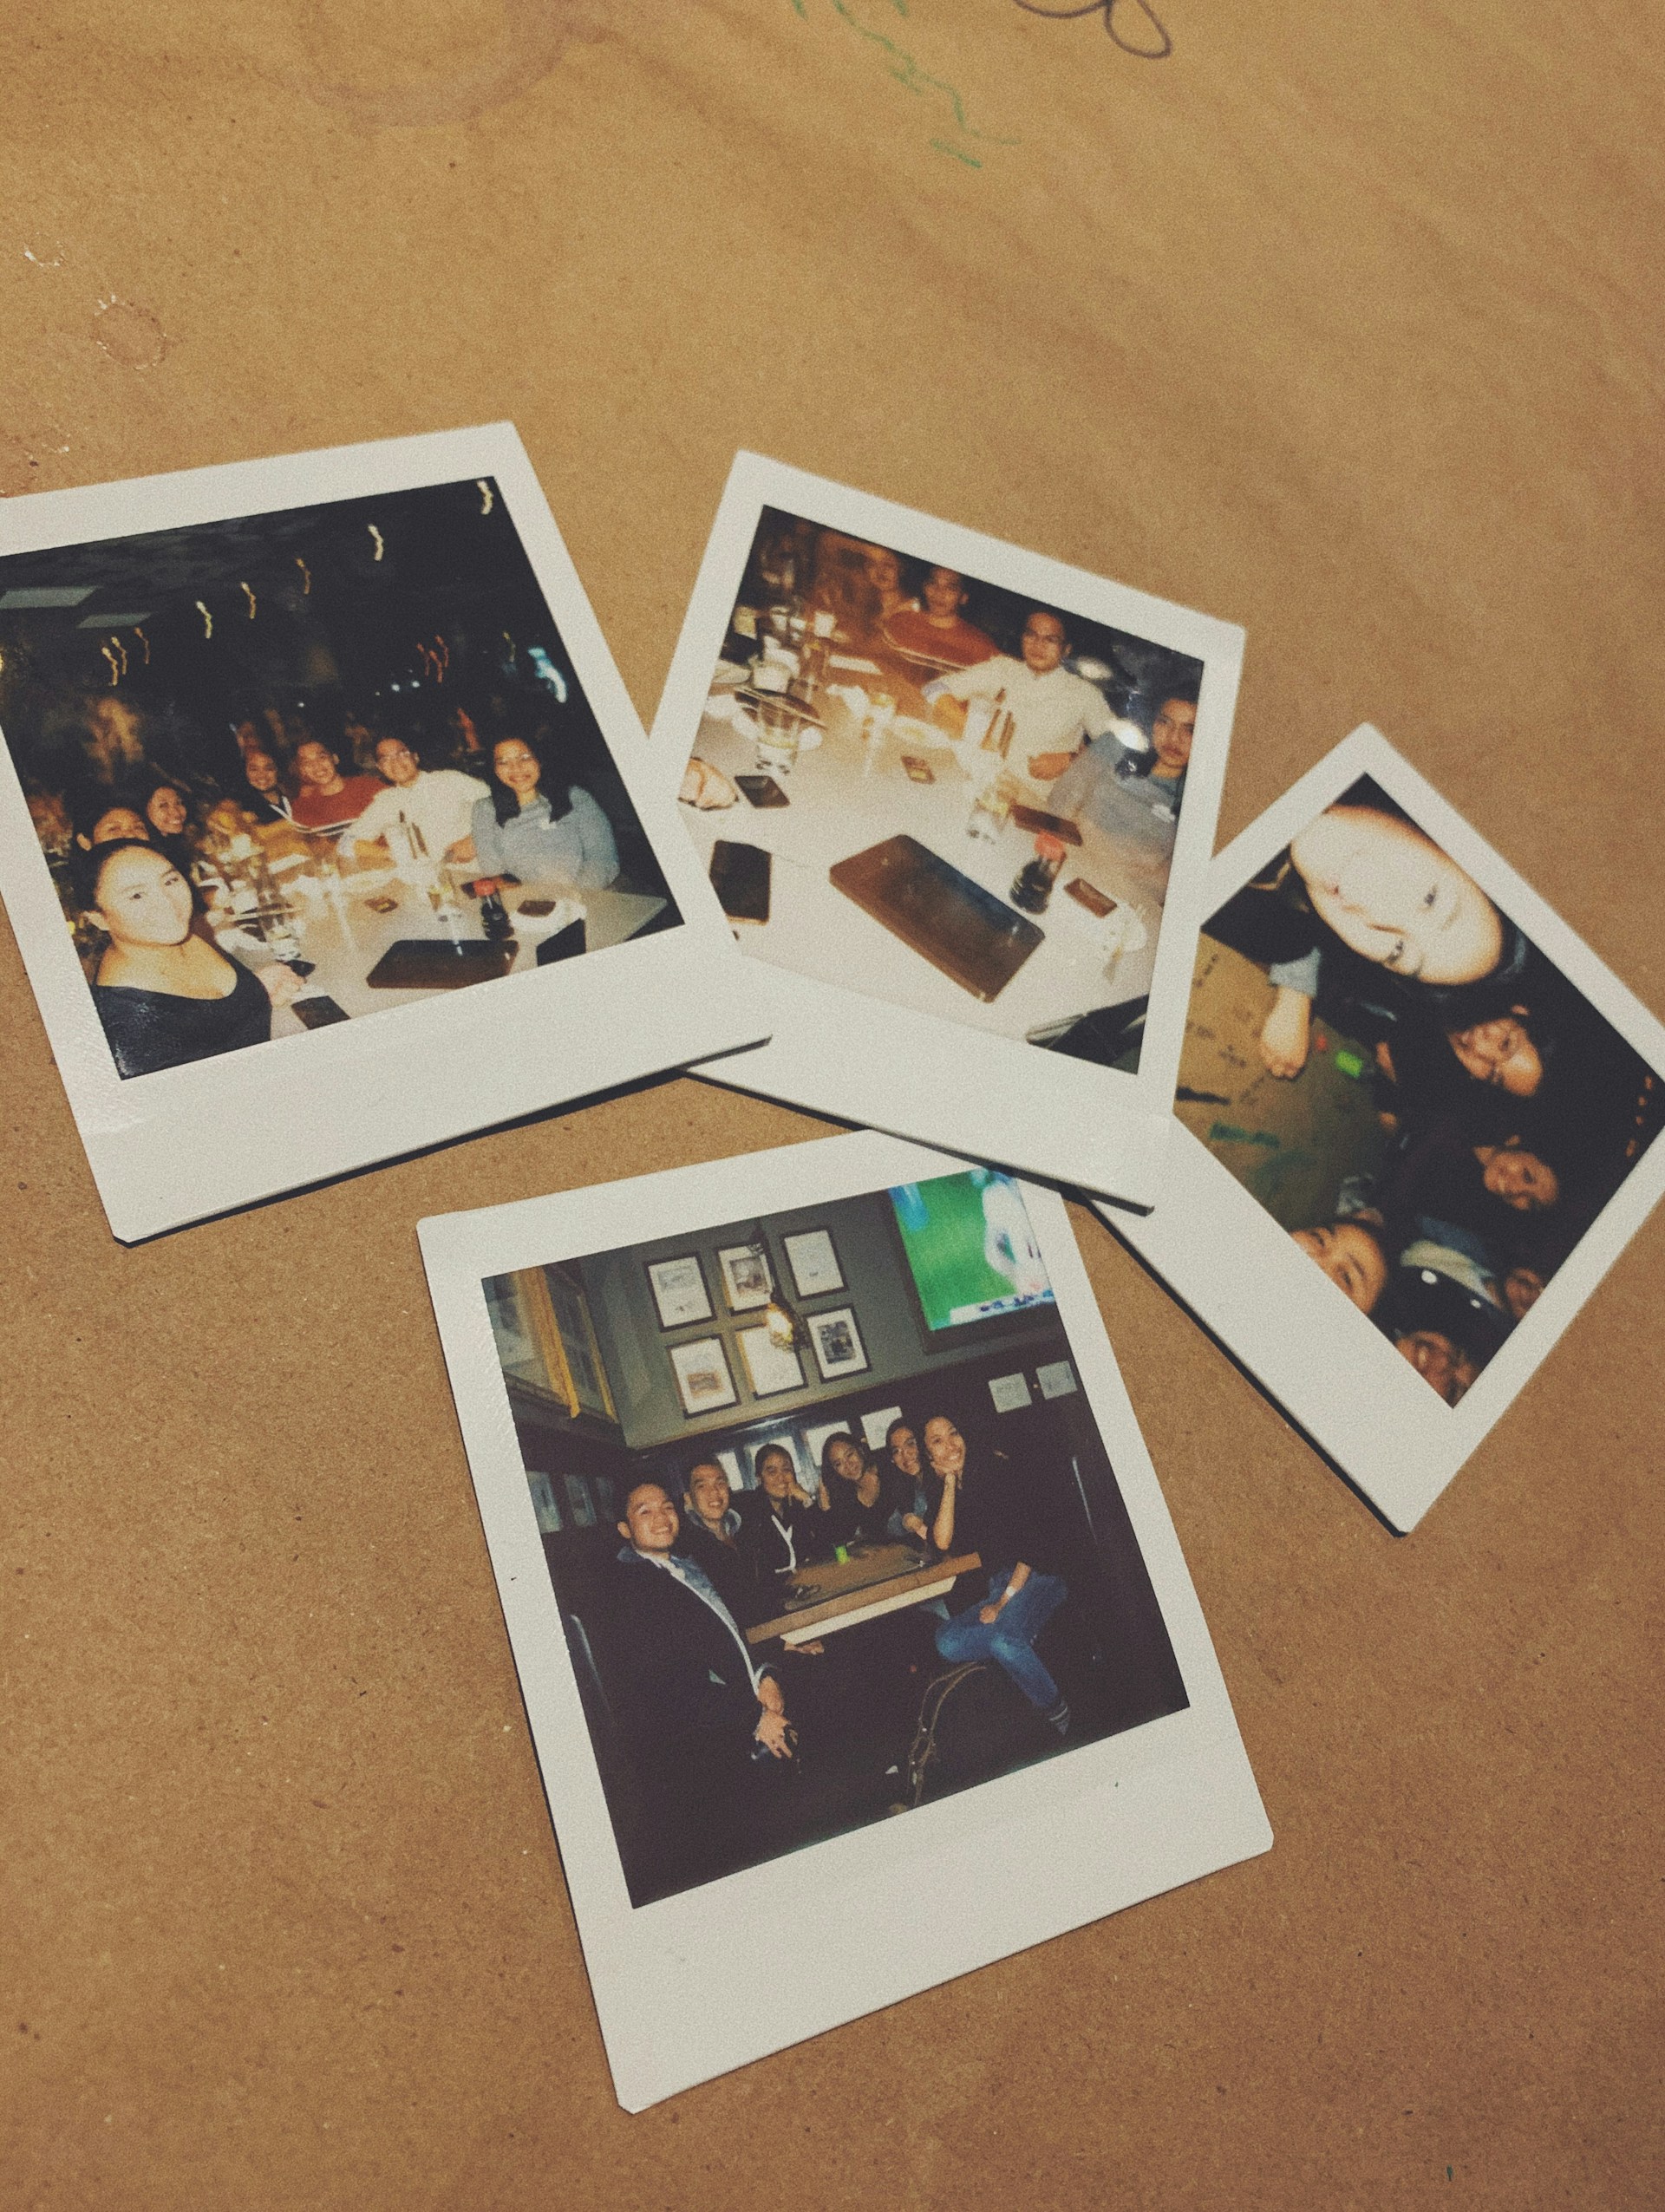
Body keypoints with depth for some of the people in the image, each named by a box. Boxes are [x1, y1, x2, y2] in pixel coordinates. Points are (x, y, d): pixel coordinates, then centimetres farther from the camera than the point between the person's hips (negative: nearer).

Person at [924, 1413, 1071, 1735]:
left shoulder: (992, 1467, -4)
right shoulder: (946, 1492, 12)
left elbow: (1033, 1534, -10)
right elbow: (943, 1542, -6)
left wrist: (1005, 1600, -14)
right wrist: (950, 1483, -6)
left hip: (1035, 1577, -6)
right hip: (998, 1586, 6)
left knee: (1002, 1638, -33)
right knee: (947, 1643, -20)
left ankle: (1058, 1715, -13)